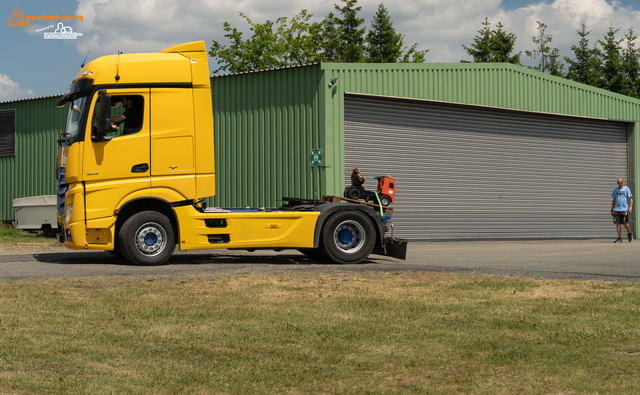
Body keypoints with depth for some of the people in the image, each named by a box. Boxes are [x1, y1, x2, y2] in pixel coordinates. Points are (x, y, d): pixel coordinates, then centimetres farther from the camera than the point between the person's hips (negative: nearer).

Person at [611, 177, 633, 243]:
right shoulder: (615, 190, 15)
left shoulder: (626, 189, 3)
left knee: (625, 223, -8)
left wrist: (630, 207, -14)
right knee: (617, 223, -2)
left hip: (624, 209, -4)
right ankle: (619, 238, 2)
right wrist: (612, 209, 17)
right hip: (616, 209, 4)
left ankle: (630, 234, 18)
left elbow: (631, 198, -1)